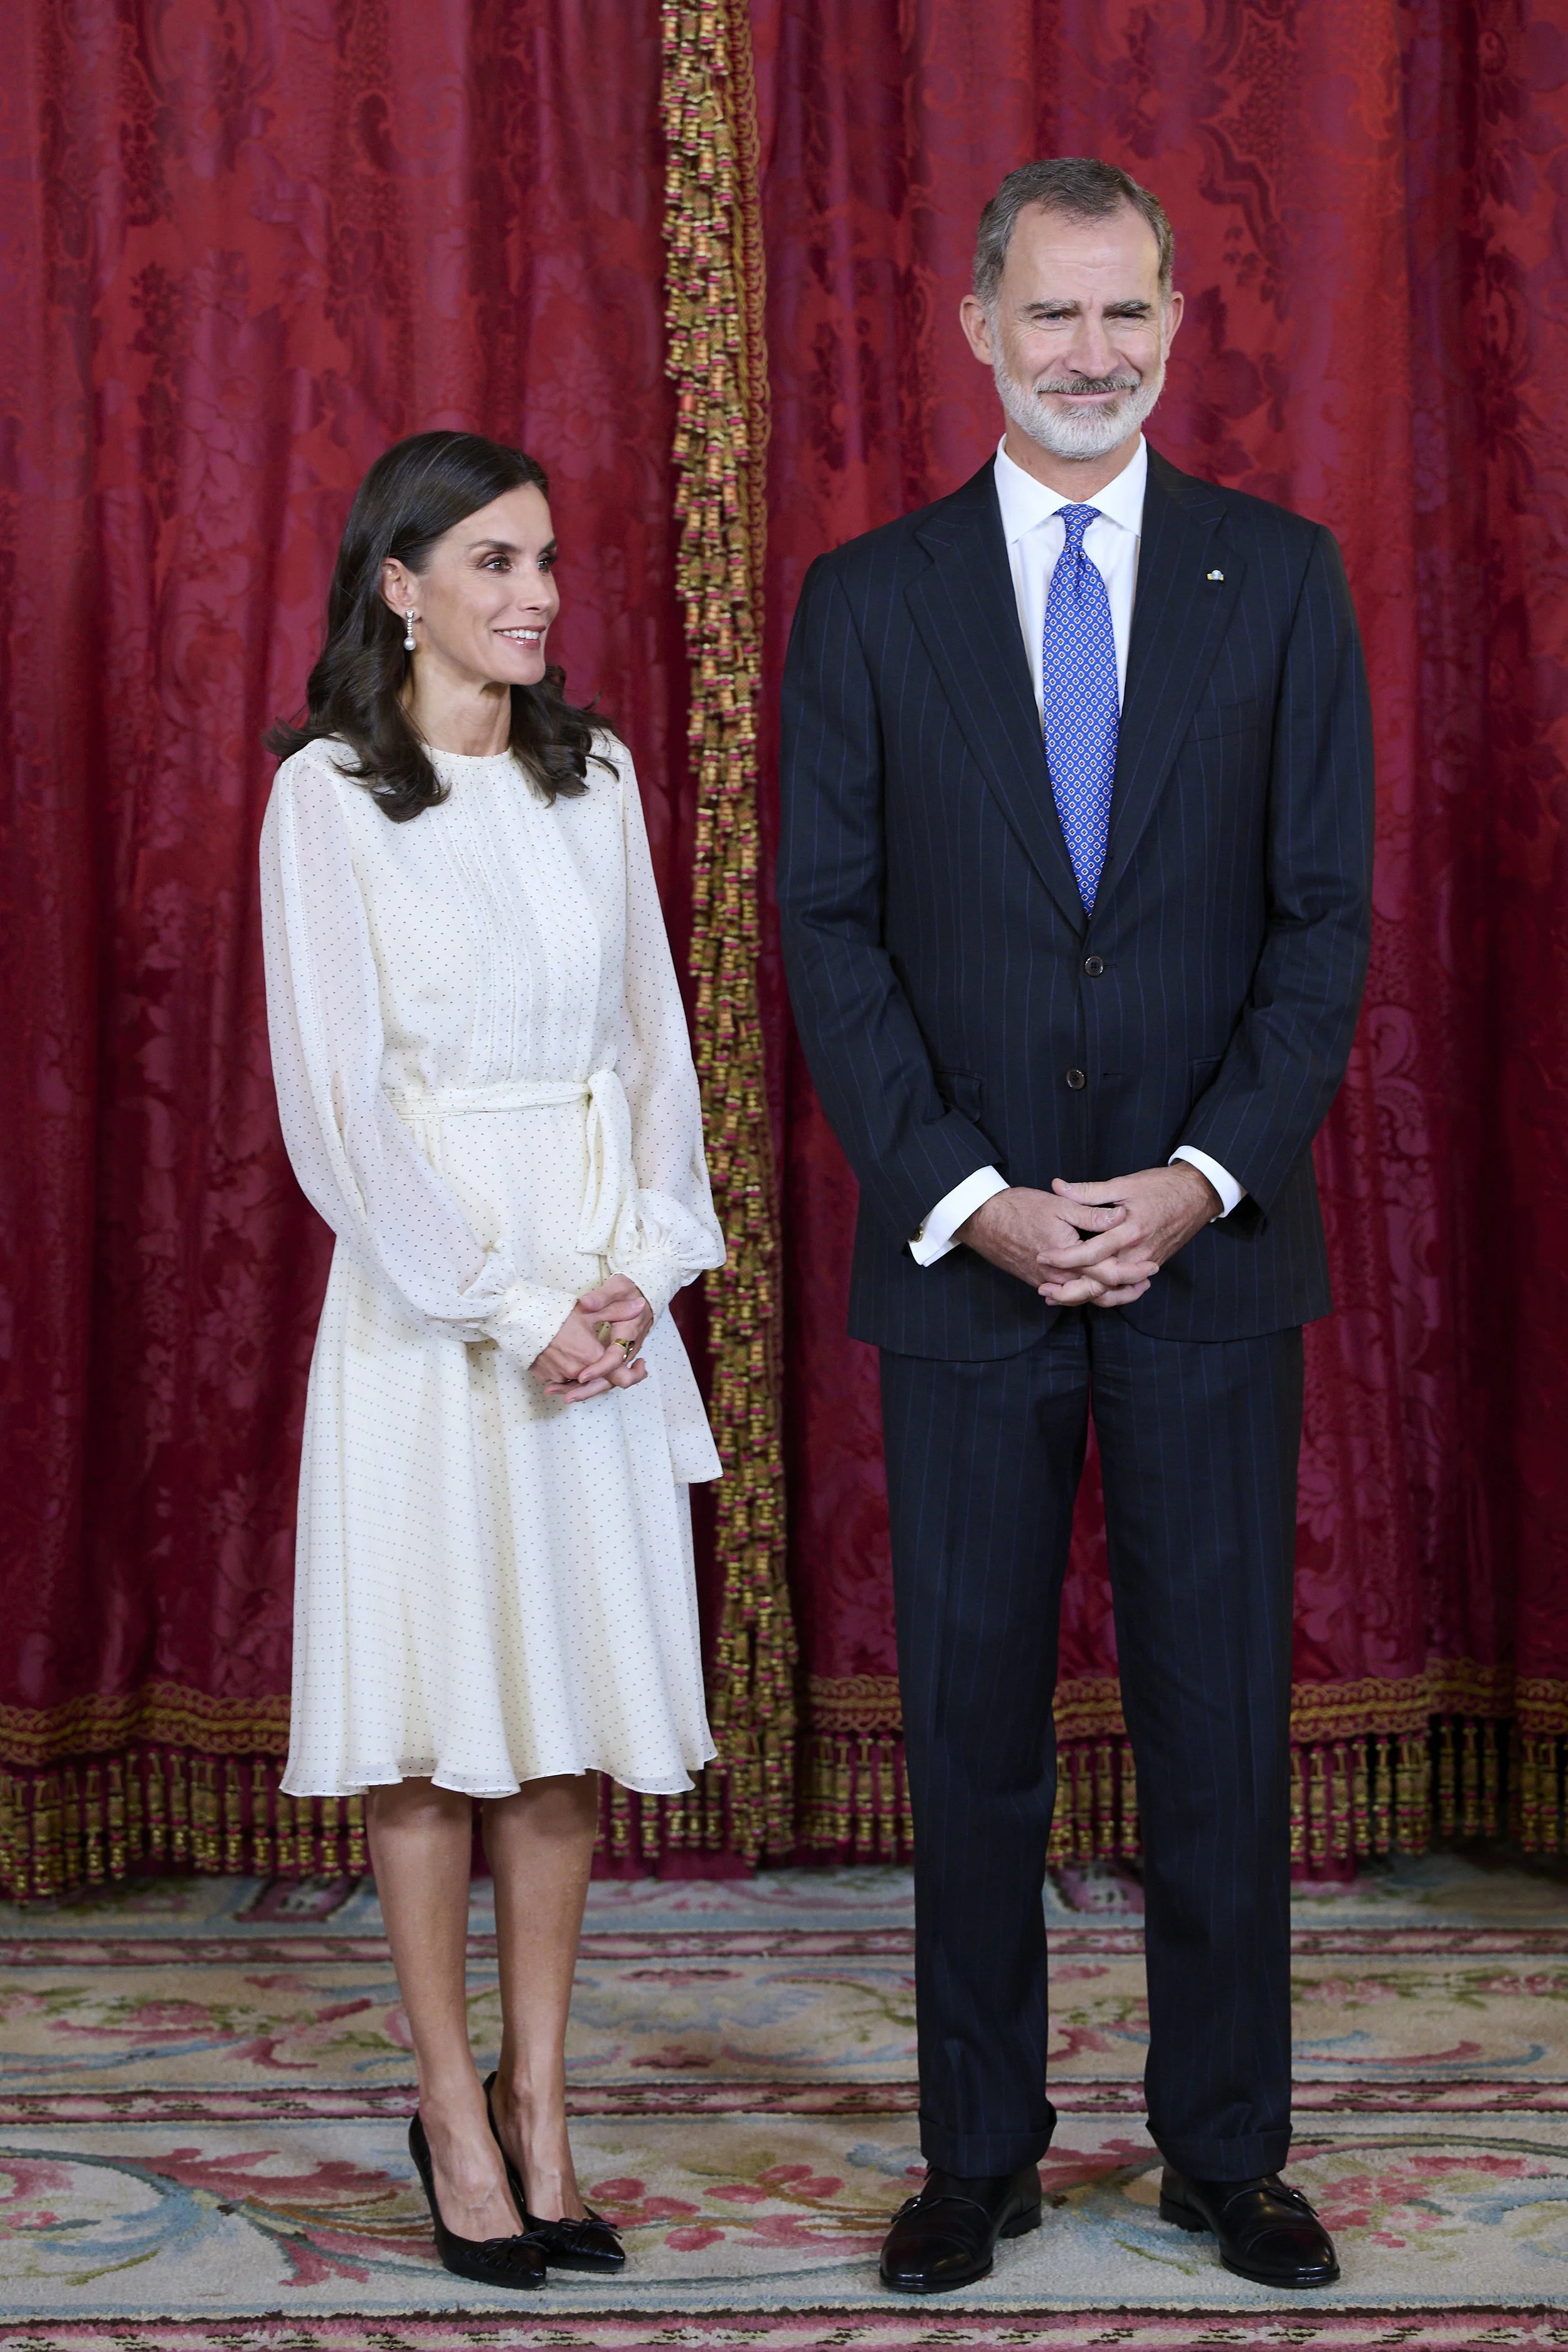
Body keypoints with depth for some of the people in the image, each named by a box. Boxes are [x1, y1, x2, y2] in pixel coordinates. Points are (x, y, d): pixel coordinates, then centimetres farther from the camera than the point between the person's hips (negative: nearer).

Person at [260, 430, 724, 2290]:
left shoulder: (593, 777, 10)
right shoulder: (328, 794, -4)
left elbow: (653, 1040, 10)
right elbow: (336, 1104, -8)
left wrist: (639, 1268, -4)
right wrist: (511, 1306, -12)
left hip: (603, 1292, 4)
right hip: (427, 1293, -4)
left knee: (575, 1700, 5)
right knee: (433, 1712, 1)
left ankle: (538, 2103, 15)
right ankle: (453, 2113, 13)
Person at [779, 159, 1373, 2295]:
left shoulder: (1280, 576, 4)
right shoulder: (868, 599, 4)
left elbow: (1326, 913, 1)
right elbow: (831, 929, 0)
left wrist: (1202, 1176, -11)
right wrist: (969, 1197, -10)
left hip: (1211, 1244, 0)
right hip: (961, 1247, 0)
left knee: (1221, 1713, 6)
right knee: (971, 1719, 7)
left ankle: (1228, 2148, 21)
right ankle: (980, 2151, 20)